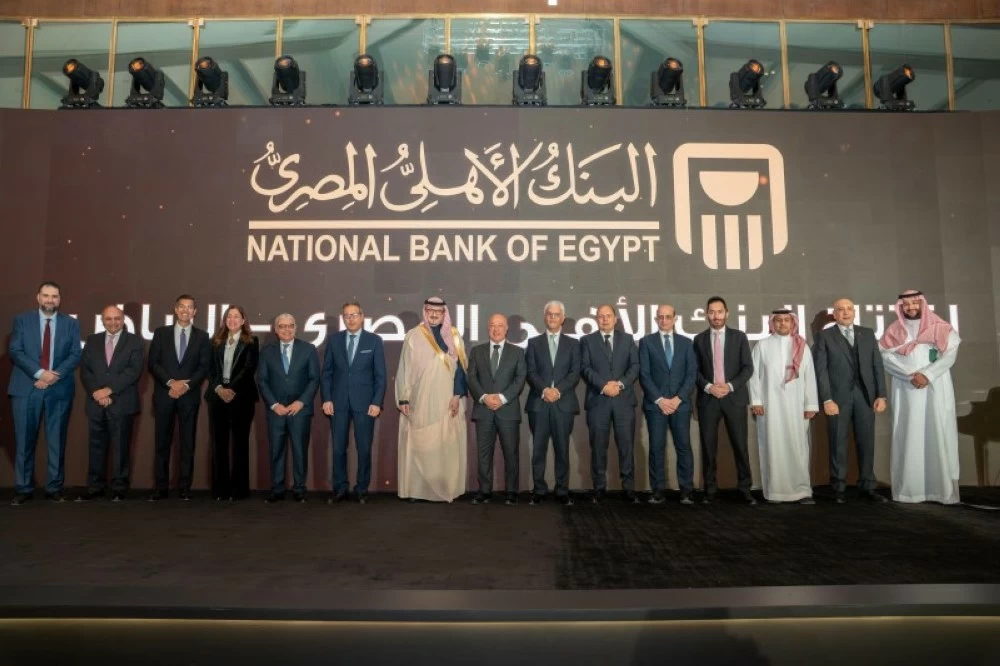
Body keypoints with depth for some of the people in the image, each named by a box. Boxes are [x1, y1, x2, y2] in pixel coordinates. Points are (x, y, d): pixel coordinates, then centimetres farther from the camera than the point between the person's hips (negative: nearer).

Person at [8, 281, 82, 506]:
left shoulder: (71, 323, 9)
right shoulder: (22, 320, 7)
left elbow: (75, 356, 2)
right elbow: (15, 351, -3)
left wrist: (54, 376, -12)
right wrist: (39, 373, -15)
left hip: (59, 389, 1)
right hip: (26, 388, -1)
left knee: (57, 441, 4)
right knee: (24, 441, 2)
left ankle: (54, 488, 11)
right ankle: (23, 489, 11)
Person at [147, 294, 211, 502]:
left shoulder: (202, 336, 8)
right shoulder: (161, 333, 9)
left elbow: (204, 367, 1)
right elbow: (153, 363, 1)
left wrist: (186, 385, -12)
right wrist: (171, 382, -11)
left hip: (189, 396, 0)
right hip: (164, 395, 0)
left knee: (188, 443, 2)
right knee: (162, 443, 3)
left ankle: (185, 488, 7)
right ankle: (161, 488, 9)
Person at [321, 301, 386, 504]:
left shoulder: (374, 340, 1)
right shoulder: (334, 339, 7)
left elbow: (380, 375, -1)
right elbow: (327, 372, 7)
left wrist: (377, 402, -8)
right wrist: (326, 399, -2)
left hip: (364, 402, -1)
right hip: (338, 402, 2)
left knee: (364, 449, 4)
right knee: (338, 448, 5)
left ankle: (362, 489, 15)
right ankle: (340, 489, 16)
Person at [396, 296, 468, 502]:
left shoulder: (454, 336, 6)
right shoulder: (413, 336, 3)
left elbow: (460, 366, 2)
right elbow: (404, 369, 2)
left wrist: (457, 395, -8)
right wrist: (403, 398, -4)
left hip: (447, 401, 1)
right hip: (420, 401, -1)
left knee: (446, 446, 1)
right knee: (419, 446, 2)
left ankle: (445, 488, 9)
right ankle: (417, 489, 9)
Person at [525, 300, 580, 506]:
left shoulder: (573, 343, 11)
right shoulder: (534, 342, 11)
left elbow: (575, 372, 1)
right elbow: (531, 372, 1)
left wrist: (558, 390, -14)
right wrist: (544, 390, -15)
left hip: (563, 403, 0)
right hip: (538, 403, 0)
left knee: (562, 449, 3)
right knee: (538, 449, 2)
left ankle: (562, 491, 11)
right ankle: (539, 490, 9)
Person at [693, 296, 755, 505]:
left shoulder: (739, 337, 6)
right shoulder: (699, 339, 8)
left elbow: (748, 368, 1)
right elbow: (695, 370, 5)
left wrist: (730, 386, -12)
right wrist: (708, 387, -11)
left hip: (734, 397, 0)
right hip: (708, 398, 1)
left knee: (740, 446, 1)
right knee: (708, 447, 2)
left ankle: (745, 489, 11)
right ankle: (710, 490, 11)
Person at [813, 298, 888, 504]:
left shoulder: (868, 333, 11)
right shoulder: (825, 336, 1)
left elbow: (877, 365, 8)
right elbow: (821, 370, -5)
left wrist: (881, 395, 0)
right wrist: (827, 400, -13)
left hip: (865, 395, 3)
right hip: (838, 396, -3)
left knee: (866, 442, 6)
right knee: (838, 443, 3)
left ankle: (867, 487, 16)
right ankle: (838, 488, 11)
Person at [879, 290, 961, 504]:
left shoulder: (941, 328, 8)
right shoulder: (894, 331, 9)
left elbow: (950, 354, -3)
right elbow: (886, 356, -3)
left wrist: (927, 375, -14)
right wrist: (912, 374, -14)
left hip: (936, 389, 0)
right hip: (907, 391, 0)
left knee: (939, 435, -4)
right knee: (909, 436, -3)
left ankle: (943, 489, -1)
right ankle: (909, 489, -2)